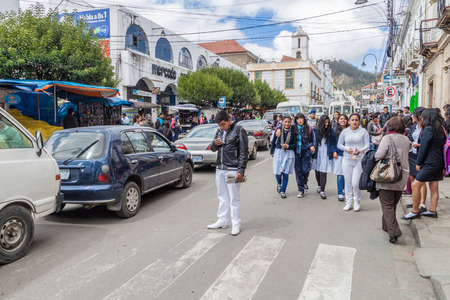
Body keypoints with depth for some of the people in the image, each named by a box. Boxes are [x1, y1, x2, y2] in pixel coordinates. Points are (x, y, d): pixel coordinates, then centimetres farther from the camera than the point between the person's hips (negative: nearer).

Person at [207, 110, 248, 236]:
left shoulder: (239, 130, -7)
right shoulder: (219, 131, 13)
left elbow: (244, 152, -9)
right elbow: (213, 149, 19)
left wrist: (241, 171, -15)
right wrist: (215, 144, -5)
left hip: (233, 170, -6)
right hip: (220, 169, 7)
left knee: (234, 198, 0)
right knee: (222, 196, 14)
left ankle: (236, 224, 10)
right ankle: (222, 221, 25)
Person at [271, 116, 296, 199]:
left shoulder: (293, 131, -5)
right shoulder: (278, 130, -2)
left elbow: (295, 144, 0)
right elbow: (273, 141, 8)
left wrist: (288, 146, -17)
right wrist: (272, 152, 10)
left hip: (289, 153, -1)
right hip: (278, 152, 1)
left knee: (285, 172, 1)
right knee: (277, 172, 1)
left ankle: (283, 191, 17)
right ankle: (279, 183, 35)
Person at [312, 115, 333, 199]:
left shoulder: (330, 131, 3)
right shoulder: (316, 131, 1)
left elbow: (332, 143, 5)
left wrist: (333, 152, -5)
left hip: (326, 155, -1)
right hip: (317, 154, 1)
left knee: (323, 173, -6)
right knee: (317, 171, 11)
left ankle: (322, 191, -1)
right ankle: (319, 186, 35)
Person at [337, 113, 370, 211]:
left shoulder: (363, 131, 0)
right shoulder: (345, 131, 5)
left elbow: (367, 145, 0)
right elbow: (339, 145, 9)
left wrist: (360, 151, -18)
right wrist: (347, 149, -9)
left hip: (359, 160, -2)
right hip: (347, 160, 2)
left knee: (355, 183, -7)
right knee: (348, 183, 6)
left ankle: (357, 202, 17)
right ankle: (348, 202, 21)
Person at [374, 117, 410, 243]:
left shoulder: (387, 138, -12)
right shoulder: (406, 140, 8)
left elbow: (379, 155, -20)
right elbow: (404, 155, 13)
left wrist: (374, 157, 0)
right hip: (402, 177, 6)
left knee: (387, 205, -3)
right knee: (393, 204, 18)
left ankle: (393, 231, -13)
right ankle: (386, 226, 30)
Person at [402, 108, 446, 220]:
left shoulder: (429, 129, -16)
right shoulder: (441, 129, 10)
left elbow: (423, 148, -14)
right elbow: (441, 146, 15)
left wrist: (418, 163, -6)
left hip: (430, 163, -9)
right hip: (439, 162, 9)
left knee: (415, 185, -6)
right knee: (434, 187, 14)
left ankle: (415, 212, -1)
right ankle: (432, 211, 21)